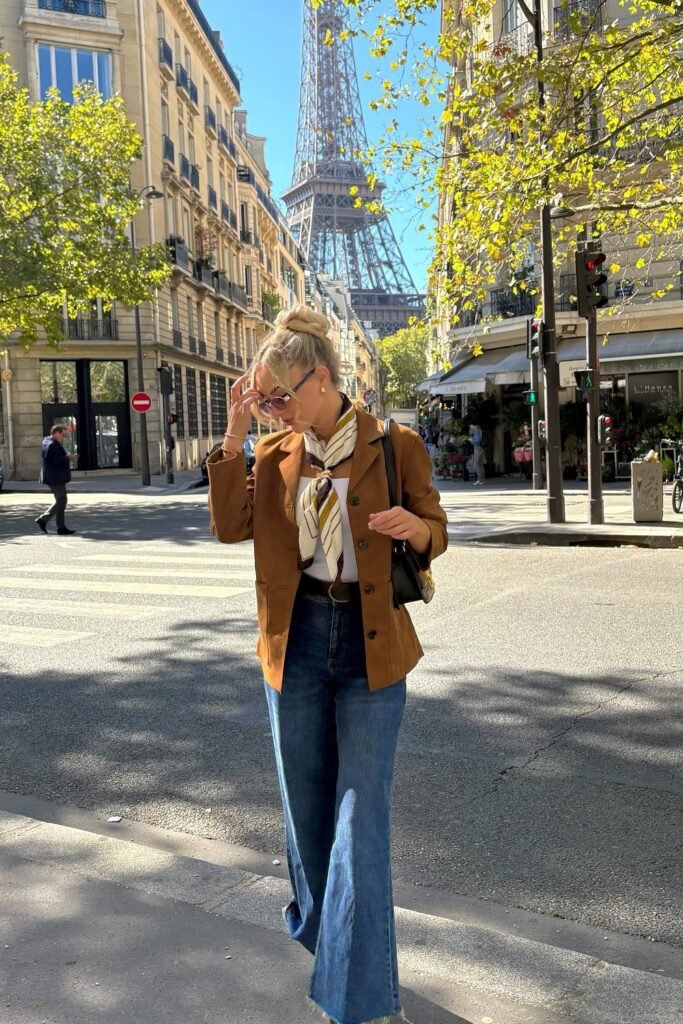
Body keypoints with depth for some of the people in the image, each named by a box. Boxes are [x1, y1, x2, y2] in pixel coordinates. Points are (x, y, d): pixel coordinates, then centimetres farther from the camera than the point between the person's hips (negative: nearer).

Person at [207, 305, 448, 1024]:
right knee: (306, 801, 17)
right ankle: (321, 933, 42)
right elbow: (230, 526, -6)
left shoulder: (394, 446, -5)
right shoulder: (275, 453, 4)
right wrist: (234, 431, -10)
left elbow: (434, 535, 2)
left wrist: (412, 526, -22)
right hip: (297, 640, 4)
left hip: (371, 646, -3)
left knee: (362, 815, 0)